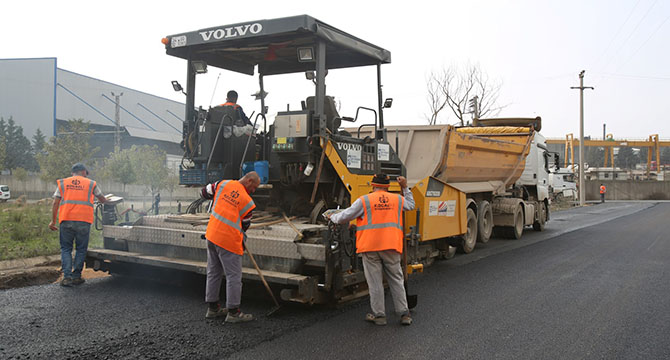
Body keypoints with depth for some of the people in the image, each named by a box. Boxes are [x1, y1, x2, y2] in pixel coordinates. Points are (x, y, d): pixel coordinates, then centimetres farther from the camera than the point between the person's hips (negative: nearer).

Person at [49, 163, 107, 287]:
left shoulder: (62, 183, 14)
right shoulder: (91, 184, 12)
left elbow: (55, 203, 9)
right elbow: (101, 198, 26)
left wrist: (53, 221, 13)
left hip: (66, 220, 1)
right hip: (84, 221, -1)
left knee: (65, 249, 10)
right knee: (81, 249, 10)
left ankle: (67, 277, 1)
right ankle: (76, 276, 11)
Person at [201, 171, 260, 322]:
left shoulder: (223, 184, 1)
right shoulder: (247, 201, -10)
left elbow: (204, 192, 12)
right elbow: (245, 225, 1)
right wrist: (242, 240, 19)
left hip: (211, 235, 7)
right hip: (229, 241, -7)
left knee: (213, 273, 17)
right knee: (234, 276, 3)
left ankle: (212, 308, 28)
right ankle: (233, 312, 8)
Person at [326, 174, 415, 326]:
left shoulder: (364, 200, 0)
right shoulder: (398, 199, 10)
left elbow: (344, 217, 2)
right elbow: (411, 205, 33)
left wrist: (332, 216, 22)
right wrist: (405, 187, 36)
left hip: (370, 247, -3)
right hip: (391, 246, 3)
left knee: (375, 282, 5)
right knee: (396, 280, 11)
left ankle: (379, 315, 12)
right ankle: (404, 314, 12)